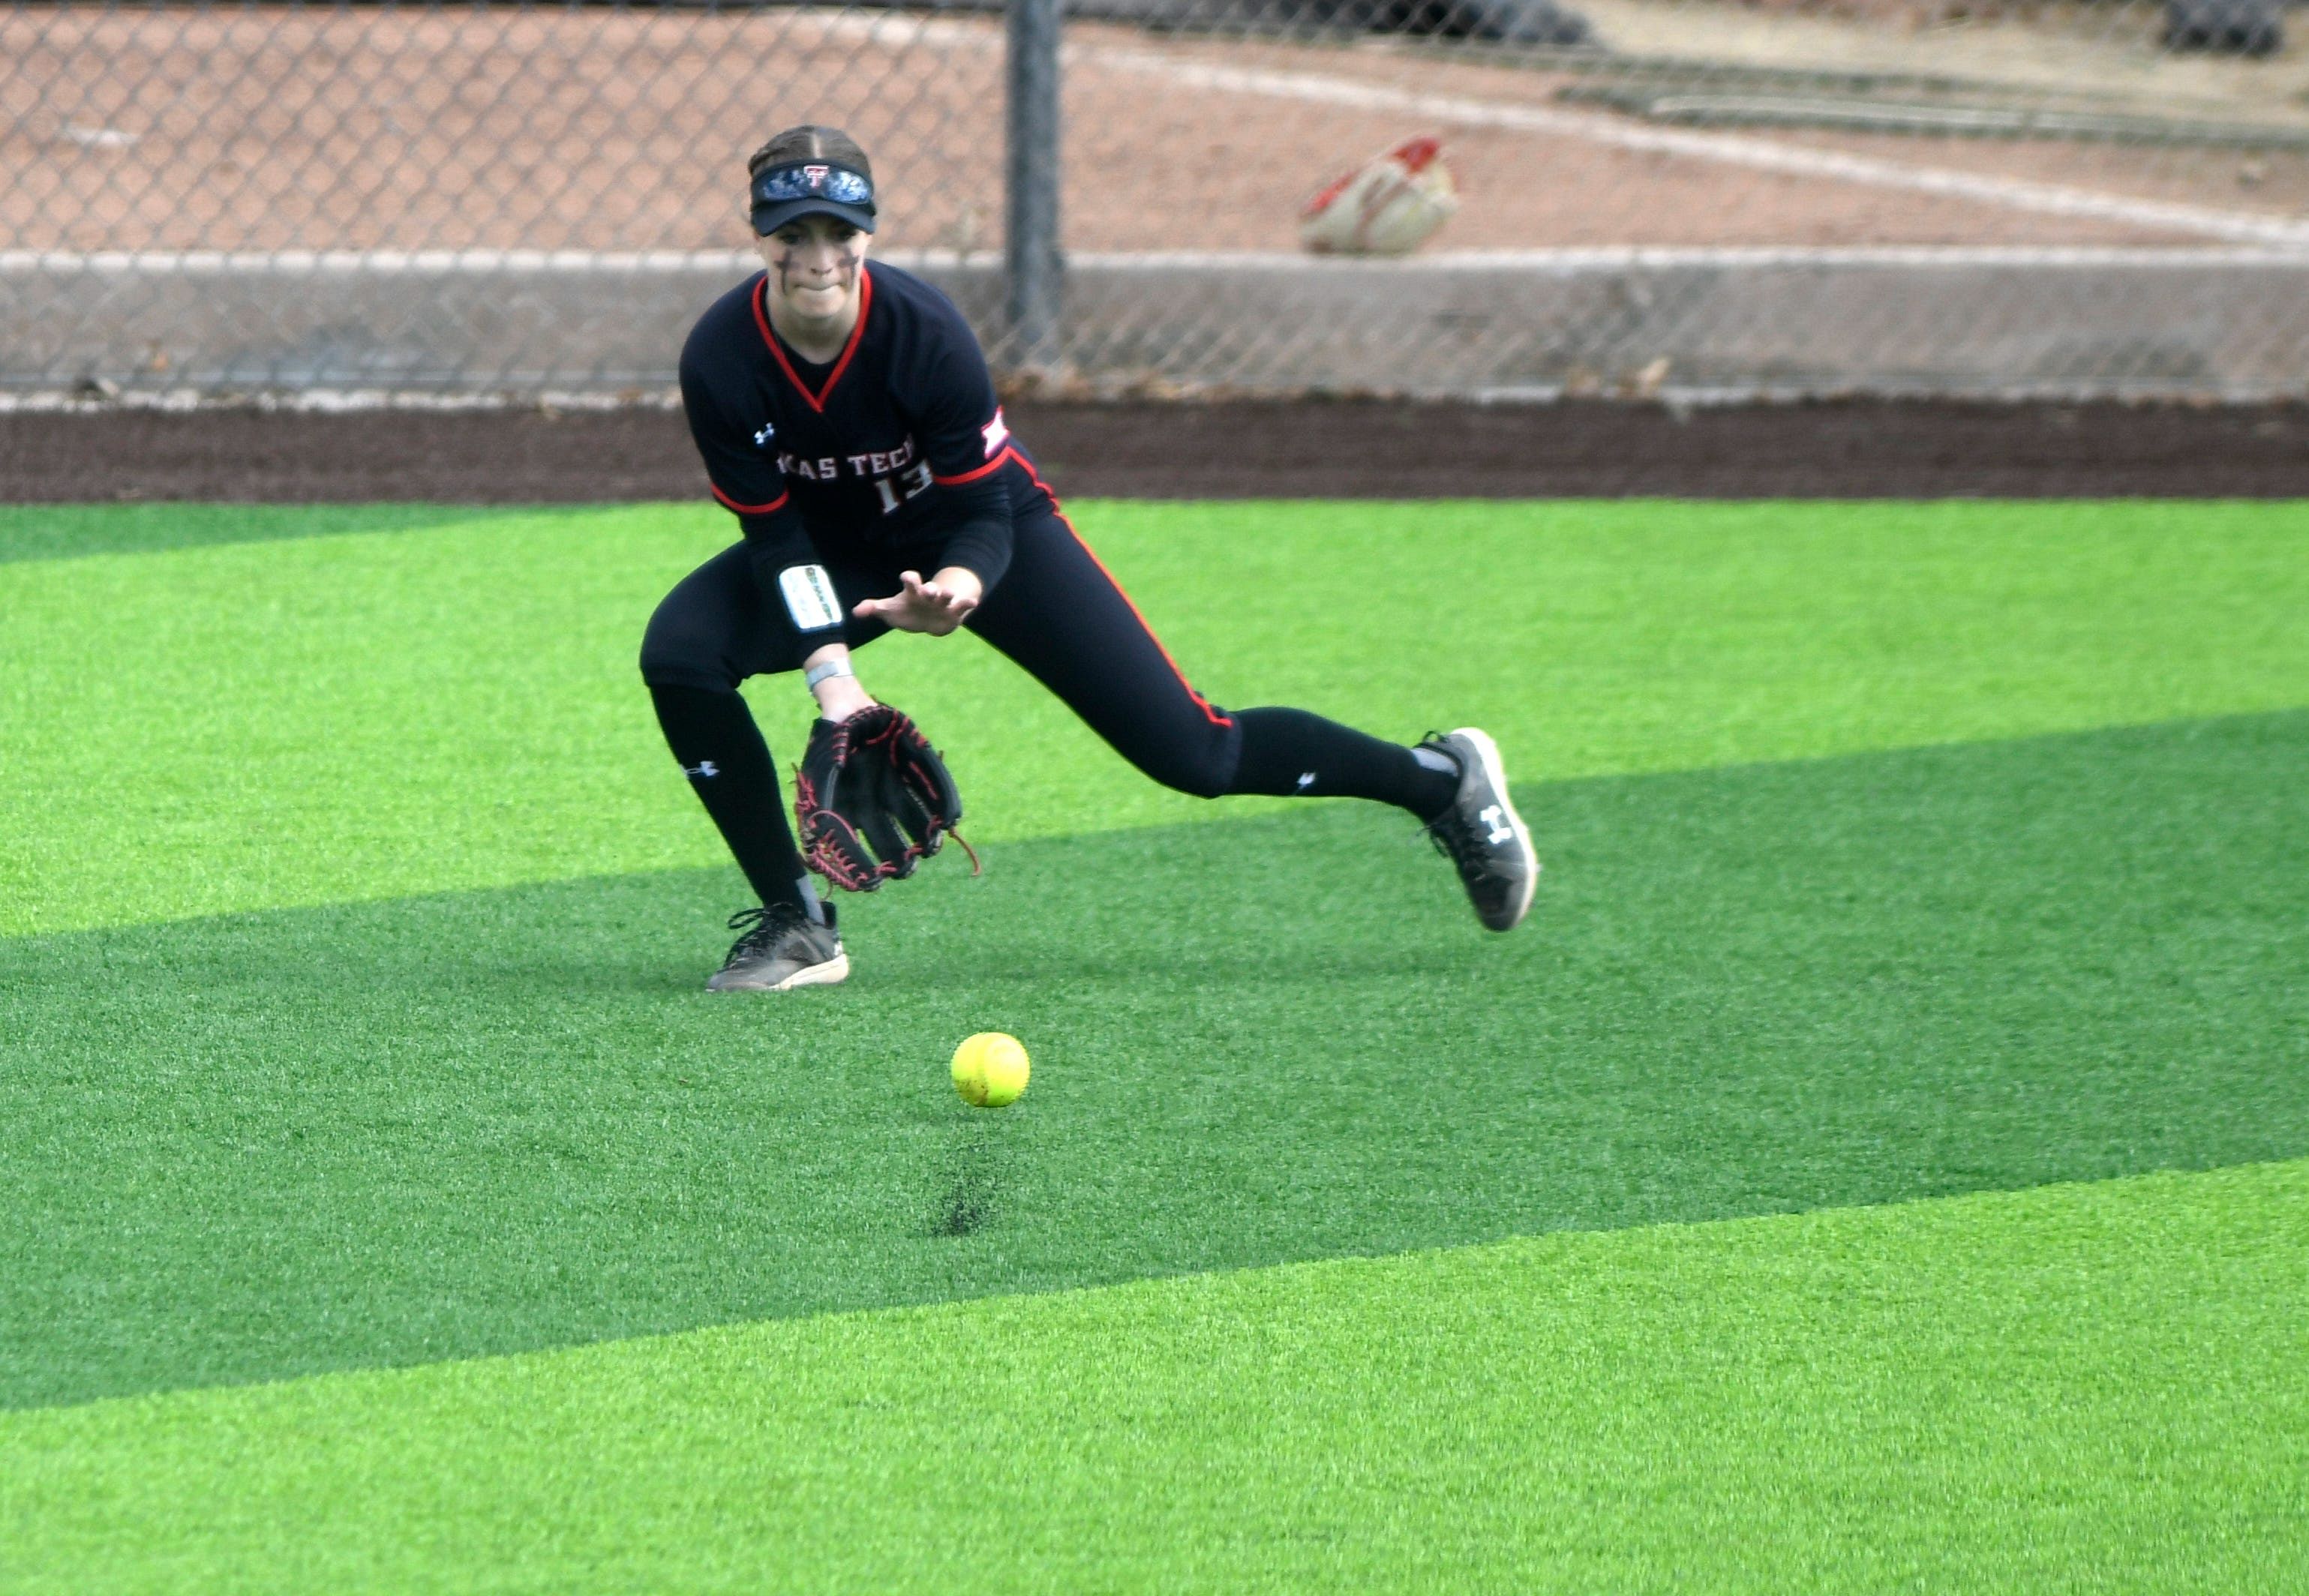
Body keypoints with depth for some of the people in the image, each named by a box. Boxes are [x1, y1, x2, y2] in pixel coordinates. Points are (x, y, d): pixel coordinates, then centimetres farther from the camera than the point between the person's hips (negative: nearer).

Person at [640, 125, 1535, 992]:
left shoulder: (923, 331, -32)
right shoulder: (719, 361, -26)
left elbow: (983, 513, -26)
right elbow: (776, 536, -20)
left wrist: (956, 588, -48)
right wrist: (829, 674, -33)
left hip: (982, 536, -3)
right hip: (838, 553, 3)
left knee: (1193, 753, -8)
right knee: (680, 655, -24)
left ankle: (1443, 780, 16)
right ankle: (796, 923, -12)